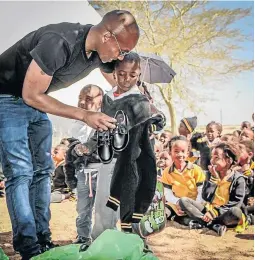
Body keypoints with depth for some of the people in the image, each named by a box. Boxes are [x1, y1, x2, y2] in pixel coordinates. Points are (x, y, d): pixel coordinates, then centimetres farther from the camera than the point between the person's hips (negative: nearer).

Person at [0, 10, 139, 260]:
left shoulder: (101, 52, -9)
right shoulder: (59, 42, -33)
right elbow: (31, 96, -26)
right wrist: (84, 115, -25)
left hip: (36, 101, 8)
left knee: (42, 170, 4)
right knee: (20, 172, -13)